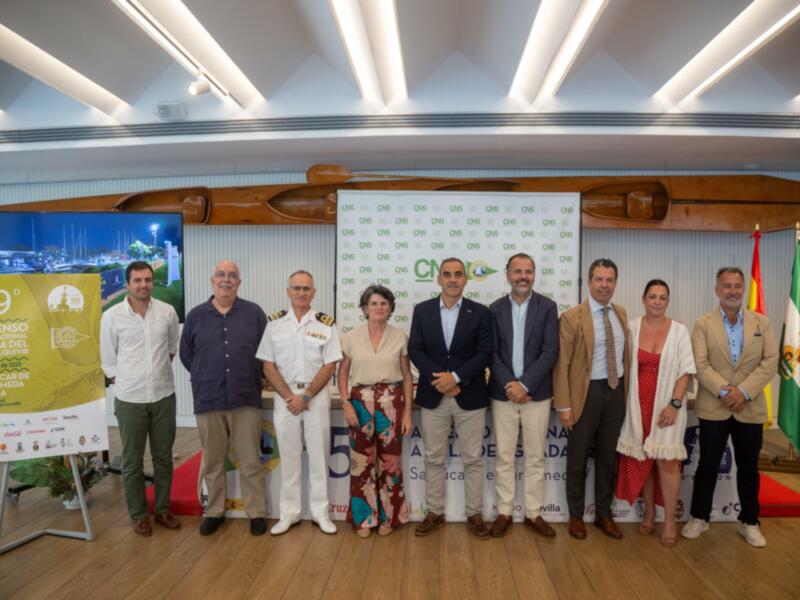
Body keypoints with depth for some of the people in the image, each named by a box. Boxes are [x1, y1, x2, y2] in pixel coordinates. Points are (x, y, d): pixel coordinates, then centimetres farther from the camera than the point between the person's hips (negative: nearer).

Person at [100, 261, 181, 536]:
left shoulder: (167, 312, -2)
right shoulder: (111, 316, -8)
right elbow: (108, 360, 0)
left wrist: (159, 370, 9)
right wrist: (124, 384, 1)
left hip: (164, 395, 2)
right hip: (129, 399, -2)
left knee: (163, 457, 13)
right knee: (132, 461, 9)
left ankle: (163, 509, 29)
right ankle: (139, 514, 25)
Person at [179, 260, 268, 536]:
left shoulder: (254, 313, 0)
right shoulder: (195, 315, 5)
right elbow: (186, 354, 14)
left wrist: (248, 378, 6)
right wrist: (206, 378, 13)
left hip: (246, 399, -1)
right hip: (208, 400, 2)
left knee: (250, 461, 5)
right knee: (212, 462, 13)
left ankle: (257, 513, 18)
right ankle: (214, 512, 28)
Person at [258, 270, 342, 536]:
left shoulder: (326, 323, -3)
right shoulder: (274, 322, 2)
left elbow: (329, 366, -5)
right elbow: (268, 366, 1)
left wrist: (305, 397, -11)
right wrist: (289, 397, -9)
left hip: (317, 396, -1)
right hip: (284, 396, 1)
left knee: (318, 455, 7)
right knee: (288, 456, 9)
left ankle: (320, 512, 21)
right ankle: (289, 513, 23)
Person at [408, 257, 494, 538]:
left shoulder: (480, 312, 0)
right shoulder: (422, 310, 3)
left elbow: (485, 353, -6)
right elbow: (415, 350, -1)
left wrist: (455, 377, -17)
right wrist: (439, 379, -14)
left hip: (470, 396, -1)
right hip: (433, 396, 1)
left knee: (473, 459, 8)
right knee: (434, 459, 10)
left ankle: (474, 514, 23)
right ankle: (435, 513, 25)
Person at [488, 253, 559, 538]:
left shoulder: (548, 307, -1)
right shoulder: (495, 308, 2)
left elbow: (550, 352, -8)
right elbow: (491, 353, -1)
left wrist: (524, 384, -15)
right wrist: (509, 385, -13)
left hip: (537, 393, 0)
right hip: (503, 393, 1)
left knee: (535, 457, 9)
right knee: (503, 457, 8)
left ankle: (534, 513, 23)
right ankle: (504, 512, 21)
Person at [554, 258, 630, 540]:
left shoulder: (621, 314, 7)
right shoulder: (572, 317, -11)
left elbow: (624, 354, 14)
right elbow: (561, 364, -12)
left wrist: (627, 390, 9)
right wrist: (564, 405, -14)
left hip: (616, 392, 5)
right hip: (588, 393, -5)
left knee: (608, 455, 15)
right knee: (579, 456, 8)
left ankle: (604, 513, 31)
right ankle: (576, 515, 26)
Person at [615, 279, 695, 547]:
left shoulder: (679, 331, -3)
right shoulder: (631, 328, 0)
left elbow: (686, 371, -4)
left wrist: (674, 404, -12)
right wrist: (623, 400, -2)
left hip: (667, 405, -1)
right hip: (639, 405, 2)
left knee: (667, 462, -1)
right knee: (642, 459, 10)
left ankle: (670, 520, 16)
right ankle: (649, 511, 28)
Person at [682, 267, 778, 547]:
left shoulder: (762, 322, 5)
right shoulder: (703, 324, -1)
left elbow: (770, 361, -4)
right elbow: (700, 365, -9)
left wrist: (743, 391, -15)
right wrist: (725, 392, -19)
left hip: (750, 408, 2)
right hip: (713, 408, -2)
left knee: (748, 468, 13)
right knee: (707, 466, 8)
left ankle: (749, 522, 29)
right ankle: (699, 517, 22)